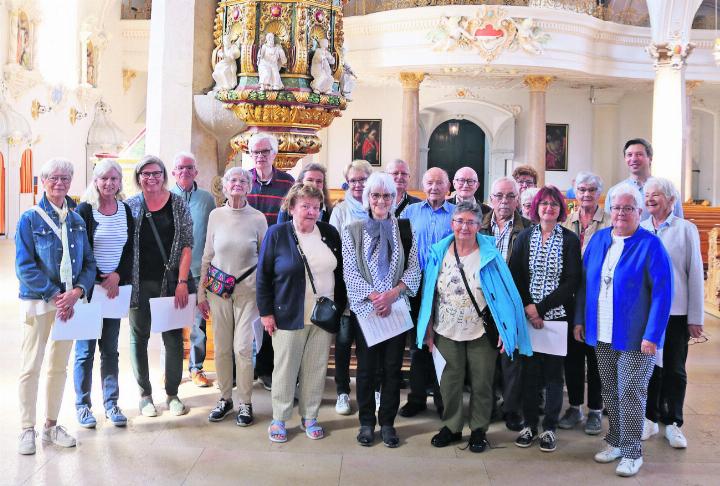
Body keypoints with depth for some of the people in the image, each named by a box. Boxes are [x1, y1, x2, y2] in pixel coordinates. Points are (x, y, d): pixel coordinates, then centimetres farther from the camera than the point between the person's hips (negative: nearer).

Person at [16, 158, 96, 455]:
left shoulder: (77, 220, 7)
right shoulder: (30, 219, -5)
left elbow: (88, 262, 5)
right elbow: (24, 266, -11)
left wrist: (77, 291, -12)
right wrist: (55, 295, -17)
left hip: (70, 300, 4)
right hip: (38, 301, -4)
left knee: (59, 366, 12)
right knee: (31, 367, 2)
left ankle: (51, 425, 24)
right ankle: (27, 429, 14)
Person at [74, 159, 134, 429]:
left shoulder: (125, 210, 8)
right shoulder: (85, 210, -4)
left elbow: (131, 249, 8)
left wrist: (118, 276, -6)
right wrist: (100, 280, -11)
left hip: (116, 287, 4)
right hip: (89, 288, -3)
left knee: (110, 349, 9)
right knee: (85, 350, 2)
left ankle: (111, 403, 17)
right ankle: (82, 405, 14)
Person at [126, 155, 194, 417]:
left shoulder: (178, 204, 2)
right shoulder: (130, 206, 3)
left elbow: (187, 245, -1)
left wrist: (182, 282, -7)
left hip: (171, 282, 0)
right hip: (139, 282, 1)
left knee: (173, 337, 4)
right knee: (139, 337, 8)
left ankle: (172, 394, 19)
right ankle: (145, 394, 22)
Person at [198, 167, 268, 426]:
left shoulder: (258, 218, -2)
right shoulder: (216, 215, 3)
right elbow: (207, 256, 8)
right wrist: (201, 293, 7)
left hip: (247, 289, -2)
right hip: (218, 288, 2)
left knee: (243, 347, -4)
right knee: (221, 347, 7)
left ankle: (245, 403, 10)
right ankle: (225, 399, 22)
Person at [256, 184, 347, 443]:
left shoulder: (330, 233, 5)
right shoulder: (276, 234, -5)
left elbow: (340, 272, 11)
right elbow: (263, 275, -3)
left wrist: (341, 306, 9)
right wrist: (266, 312, -6)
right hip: (289, 315, -3)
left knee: (316, 368, 10)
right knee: (285, 368, 6)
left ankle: (310, 417, 25)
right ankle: (279, 419, 21)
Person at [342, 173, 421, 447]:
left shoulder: (405, 229, 6)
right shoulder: (353, 230, 3)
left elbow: (414, 269, 2)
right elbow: (350, 272, -3)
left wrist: (393, 293, -12)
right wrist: (374, 297, -14)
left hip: (397, 308, 1)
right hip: (365, 309, -1)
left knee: (393, 367, 5)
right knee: (367, 368, 5)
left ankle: (387, 422, 19)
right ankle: (366, 422, 19)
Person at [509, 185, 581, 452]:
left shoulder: (570, 240, 0)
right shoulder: (524, 237, 6)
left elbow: (572, 282, -6)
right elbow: (515, 276, 3)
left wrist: (540, 307, -12)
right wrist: (527, 308, -10)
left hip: (557, 316, -1)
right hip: (527, 317, 1)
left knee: (553, 371, 4)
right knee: (529, 370, 4)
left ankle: (549, 428, 15)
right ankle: (529, 424, 17)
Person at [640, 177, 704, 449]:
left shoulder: (686, 229, -2)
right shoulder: (639, 230, 3)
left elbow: (695, 274, -2)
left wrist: (696, 317, -3)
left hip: (676, 312, -2)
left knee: (675, 370, 6)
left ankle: (673, 423, 18)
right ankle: (650, 418, 23)